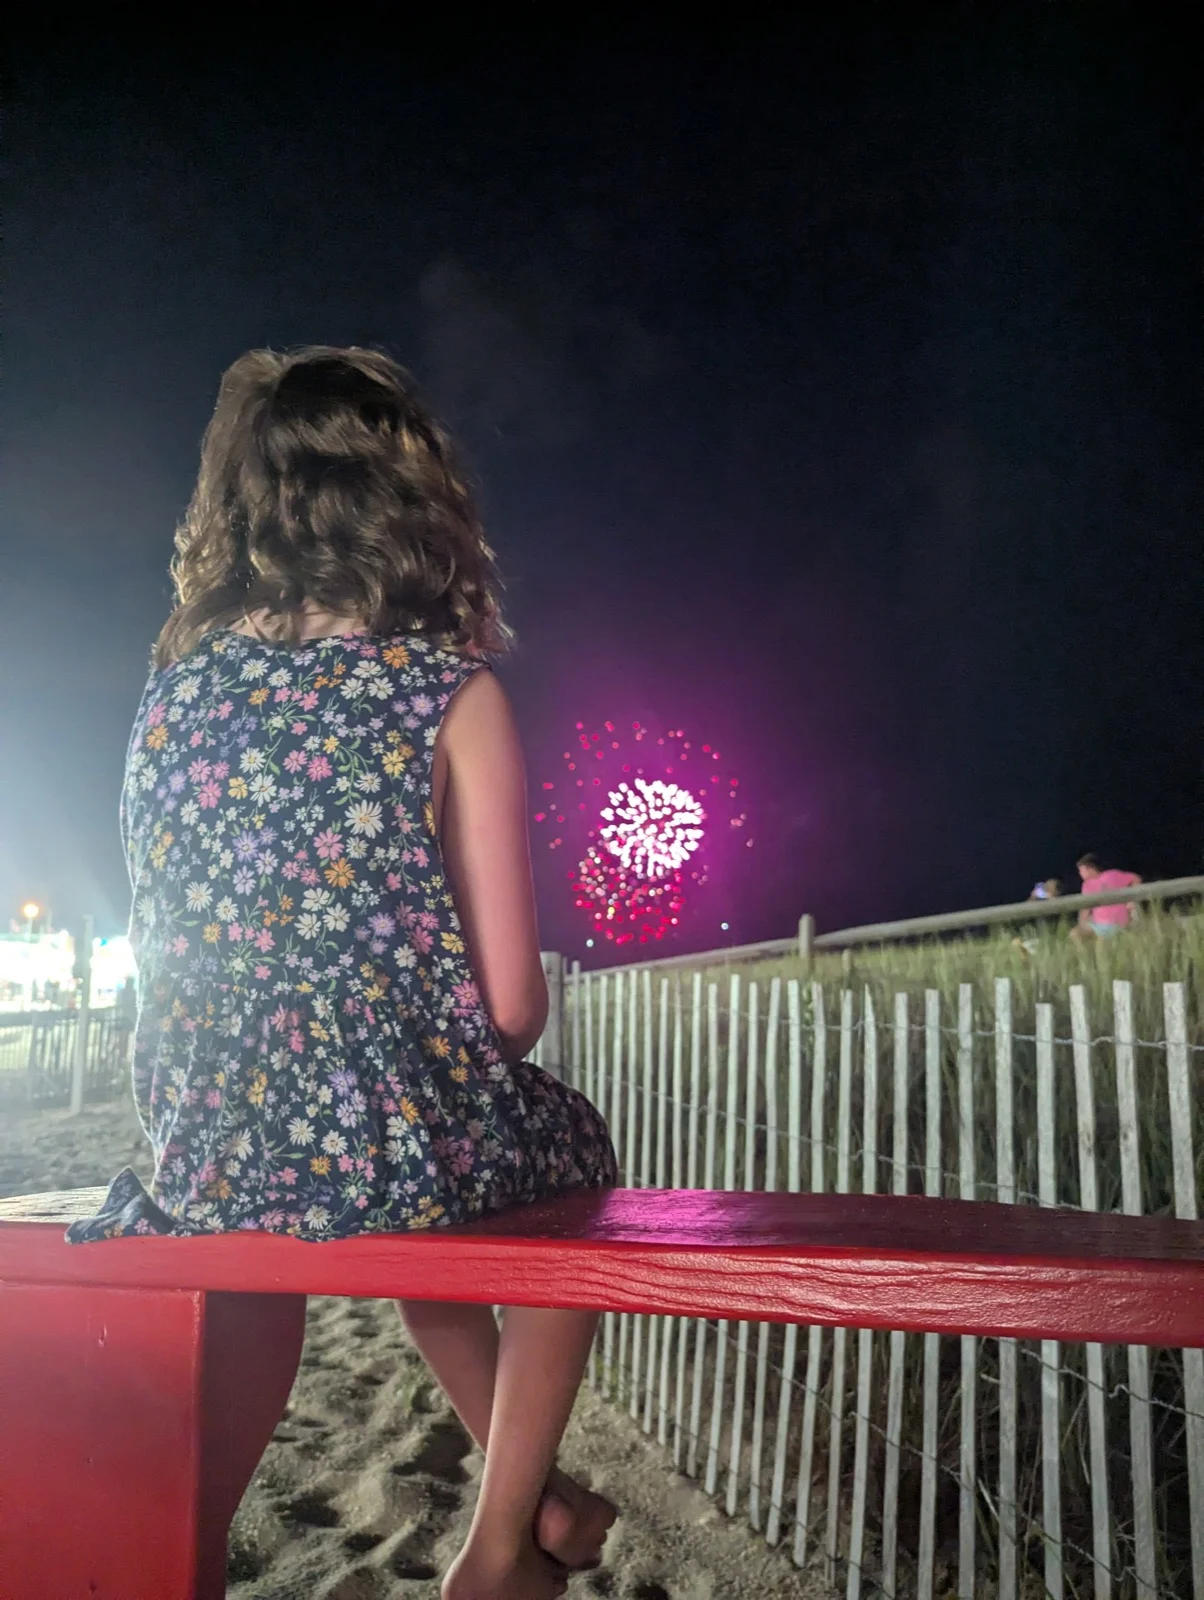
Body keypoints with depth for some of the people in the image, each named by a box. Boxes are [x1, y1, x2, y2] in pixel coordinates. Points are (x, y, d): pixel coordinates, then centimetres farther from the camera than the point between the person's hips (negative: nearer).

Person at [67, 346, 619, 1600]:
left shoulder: (171, 682, 3)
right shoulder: (448, 690, -10)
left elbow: (210, 945, 12)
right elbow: (511, 1008, -11)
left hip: (197, 1168, 5)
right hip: (398, 1149, -4)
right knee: (572, 1151, 28)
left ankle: (534, 1493, 47)